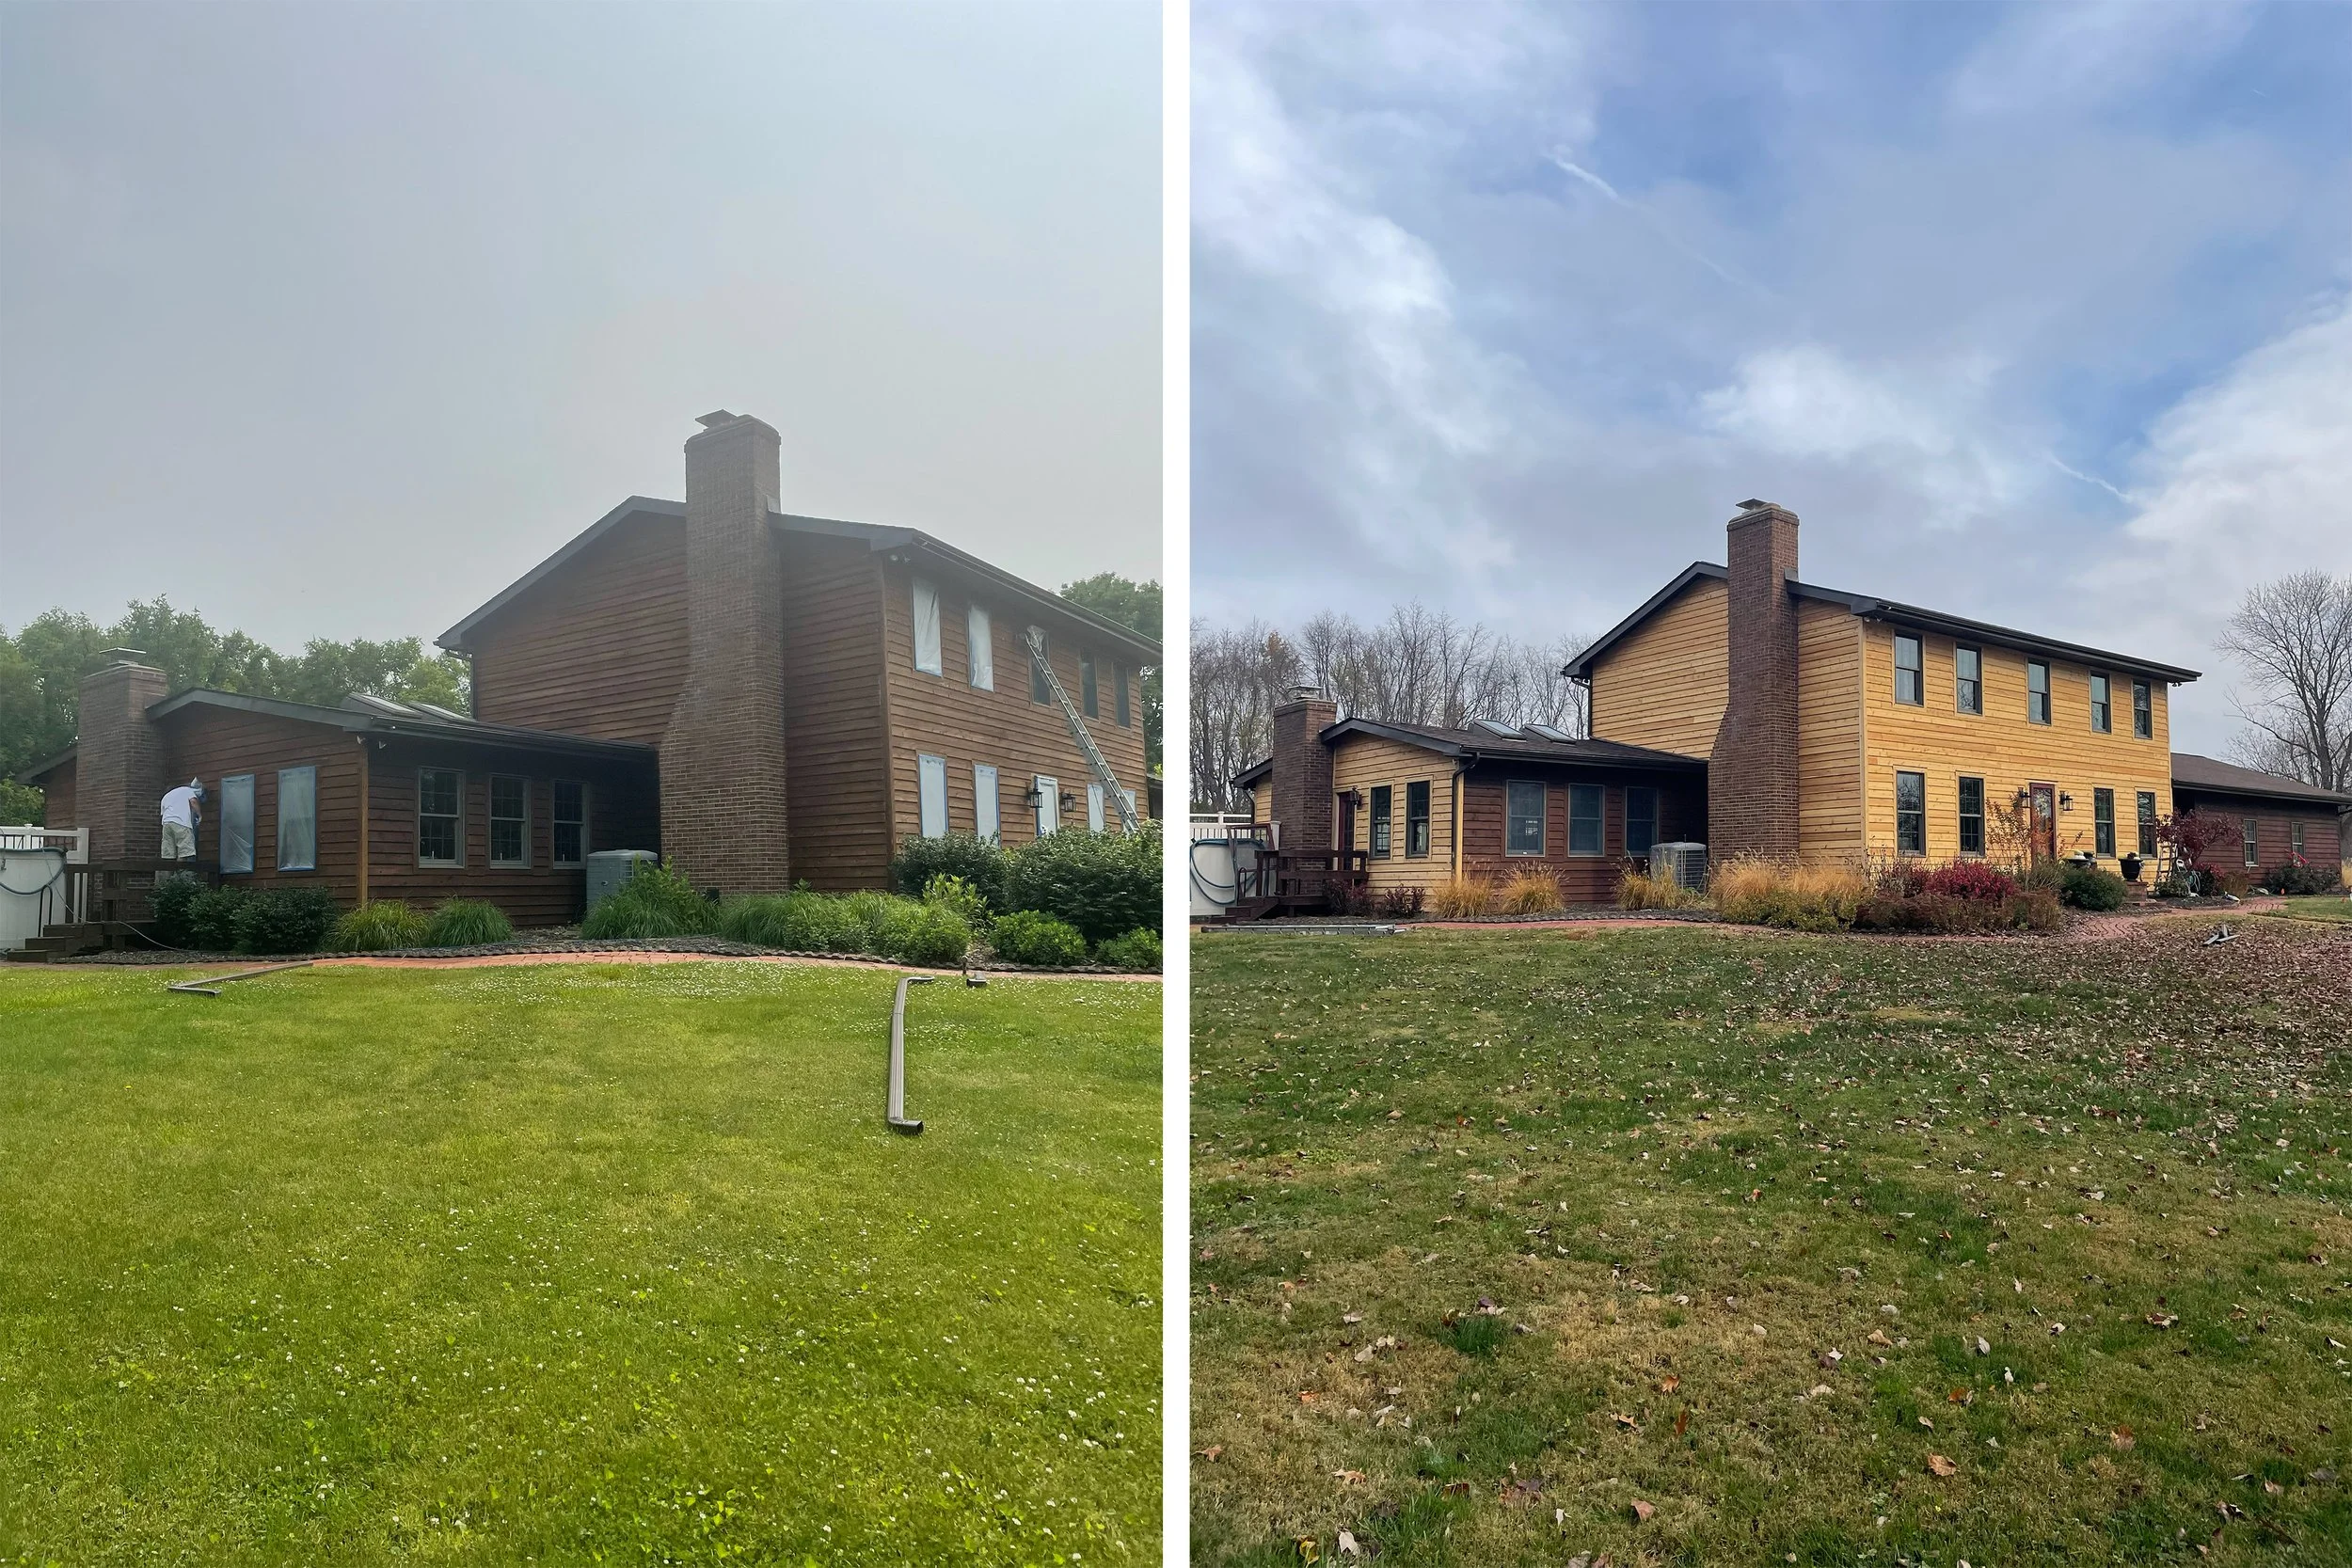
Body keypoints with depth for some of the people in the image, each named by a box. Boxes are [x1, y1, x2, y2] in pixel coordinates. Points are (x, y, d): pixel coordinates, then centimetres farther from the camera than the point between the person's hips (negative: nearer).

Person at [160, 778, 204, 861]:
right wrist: (199, 814, 6)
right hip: (182, 823, -5)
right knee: (184, 853, -9)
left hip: (166, 822, 5)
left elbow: (163, 813, 22)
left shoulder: (165, 796, 31)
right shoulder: (187, 790, 18)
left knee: (168, 855, 6)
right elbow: (193, 801, -1)